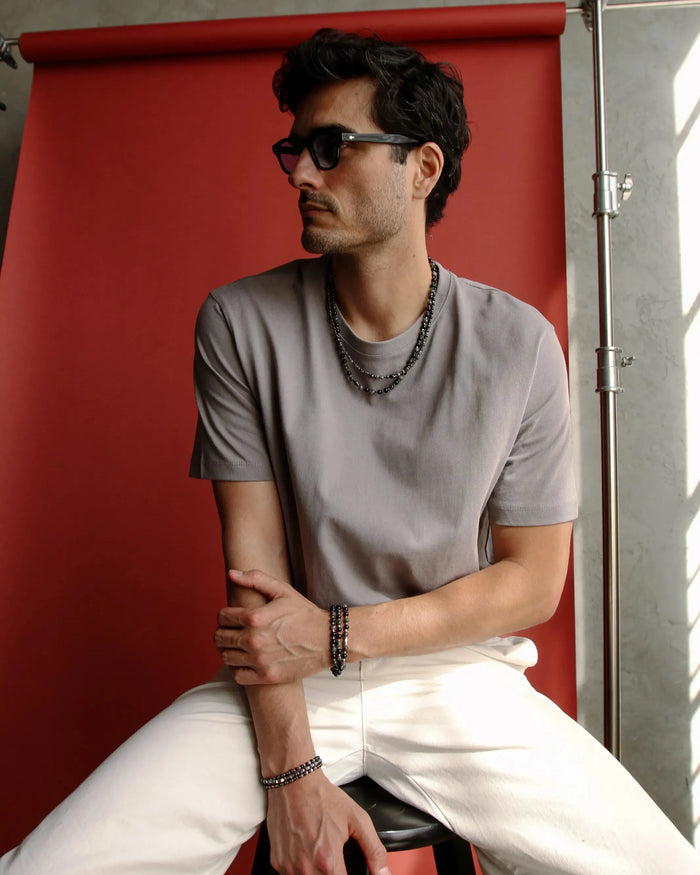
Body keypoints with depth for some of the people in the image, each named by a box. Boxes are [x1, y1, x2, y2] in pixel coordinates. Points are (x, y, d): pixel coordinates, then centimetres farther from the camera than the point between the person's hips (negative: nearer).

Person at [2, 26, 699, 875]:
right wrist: (291, 774, -14)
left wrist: (337, 634, -12)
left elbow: (532, 581, -4)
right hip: (284, 682, 0)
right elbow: (252, 558, -8)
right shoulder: (240, 324, -6)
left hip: (458, 672, 1)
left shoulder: (517, 343, -7)